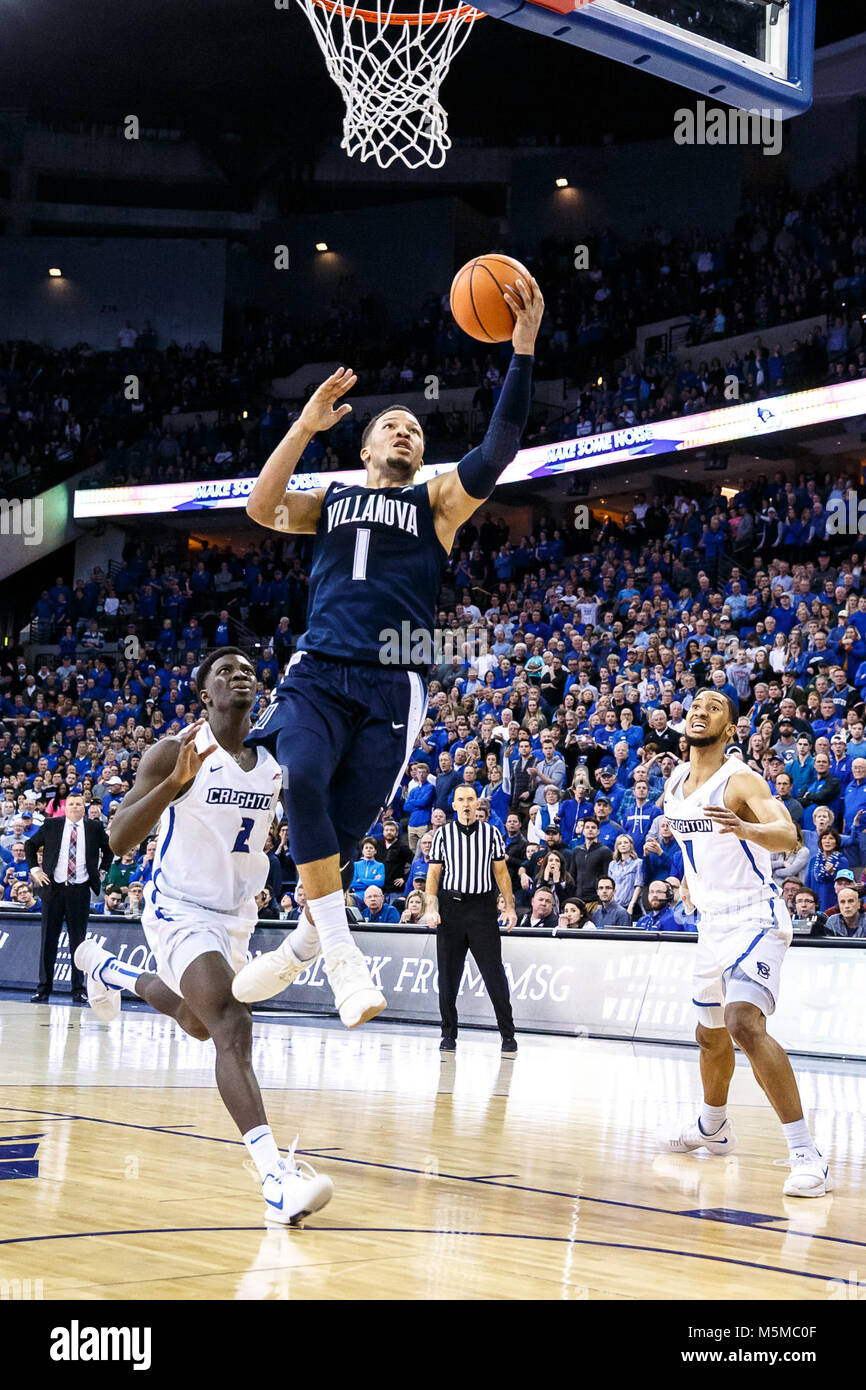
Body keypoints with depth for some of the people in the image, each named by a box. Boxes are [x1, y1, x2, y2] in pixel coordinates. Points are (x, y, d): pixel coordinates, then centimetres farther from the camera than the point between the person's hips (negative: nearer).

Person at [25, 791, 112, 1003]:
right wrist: (34, 870, 4)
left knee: (78, 940, 2)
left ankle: (78, 990, 8)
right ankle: (43, 989, 7)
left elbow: (109, 850, 20)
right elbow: (30, 845, 15)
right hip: (53, 888, 0)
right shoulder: (51, 826, 5)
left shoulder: (94, 828, 5)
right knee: (48, 939, 2)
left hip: (80, 890, 0)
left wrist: (101, 870, 7)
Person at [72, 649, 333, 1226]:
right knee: (233, 1024, -28)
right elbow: (119, 839, -27)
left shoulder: (276, 763, -3)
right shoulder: (176, 751, -18)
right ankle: (276, 1177, -37)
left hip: (235, 914, 7)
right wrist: (176, 781, -41)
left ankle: (107, 968, 58)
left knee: (198, 1022, 29)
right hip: (181, 911, -7)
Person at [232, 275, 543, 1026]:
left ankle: (303, 945, 22)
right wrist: (306, 426, -5)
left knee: (342, 828, -5)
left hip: (392, 685, 0)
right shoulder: (331, 498, 21)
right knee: (302, 781, -27)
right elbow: (262, 507, 2)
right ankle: (341, 953, -20)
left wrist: (524, 349, -12)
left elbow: (497, 451, -2)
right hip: (318, 672, 1)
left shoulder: (438, 499, 16)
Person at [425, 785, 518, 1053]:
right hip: (450, 907, 1)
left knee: (494, 973, -4)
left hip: (482, 906, -1)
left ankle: (508, 1035, 2)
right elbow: (433, 874, 8)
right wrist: (431, 908, -3)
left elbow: (501, 872, 10)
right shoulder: (443, 834, 7)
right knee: (448, 975, 2)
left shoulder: (491, 833, 8)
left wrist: (510, 907, 3)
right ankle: (449, 1034, 12)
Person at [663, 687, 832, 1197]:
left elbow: (788, 836, -32)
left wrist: (742, 828, -50)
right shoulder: (675, 784, 8)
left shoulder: (740, 781, -15)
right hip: (713, 923, 8)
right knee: (711, 1035, 22)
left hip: (755, 919, -8)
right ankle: (713, 1126, 48)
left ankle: (808, 1154, -28)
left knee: (744, 1024, -27)